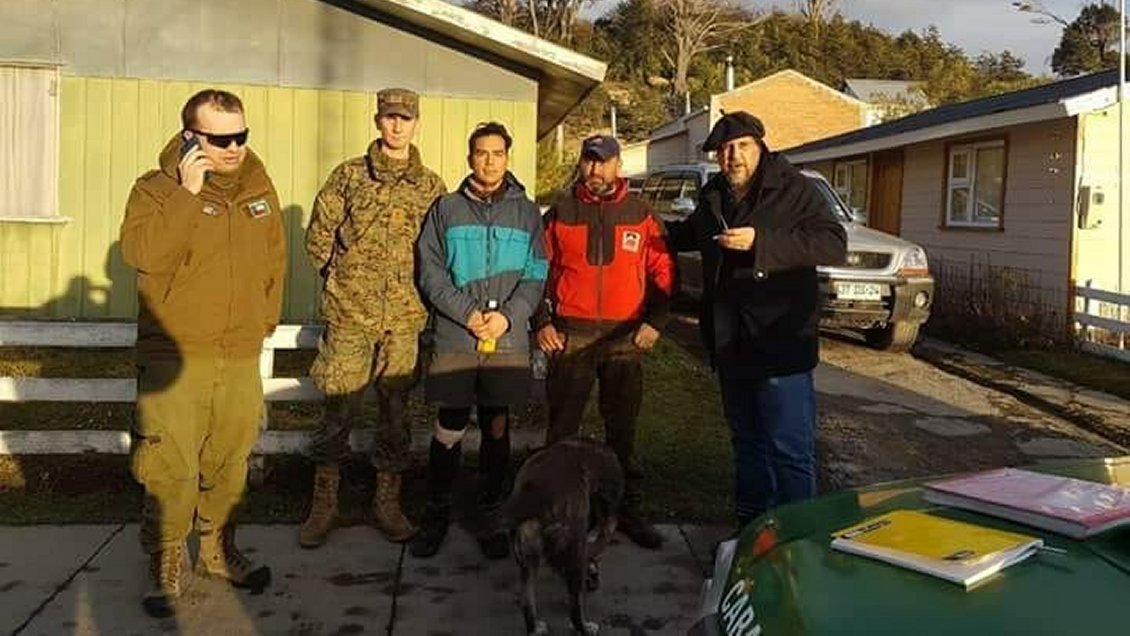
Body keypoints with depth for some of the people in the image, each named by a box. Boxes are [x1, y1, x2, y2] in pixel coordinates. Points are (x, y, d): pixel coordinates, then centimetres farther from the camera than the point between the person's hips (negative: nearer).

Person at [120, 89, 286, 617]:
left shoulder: (259, 188, 9)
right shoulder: (156, 189, -4)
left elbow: (275, 260, 19)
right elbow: (142, 254, -22)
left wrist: (264, 319, 15)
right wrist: (188, 194, -23)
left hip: (241, 356, 4)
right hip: (174, 357, -4)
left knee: (229, 463, 13)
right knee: (171, 467, -4)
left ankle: (219, 550, 31)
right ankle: (166, 564, 15)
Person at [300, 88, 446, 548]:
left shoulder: (431, 187, 7)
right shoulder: (349, 175, 4)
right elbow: (318, 235, 7)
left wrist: (414, 288, 6)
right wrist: (342, 278, 6)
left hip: (404, 317, 2)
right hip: (349, 314, -1)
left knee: (396, 409, 8)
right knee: (338, 409, 2)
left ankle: (388, 504, 20)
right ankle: (323, 505, 15)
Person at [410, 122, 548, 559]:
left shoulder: (526, 212, 9)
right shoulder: (446, 209, 7)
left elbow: (536, 276, 4)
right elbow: (430, 272, 0)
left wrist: (509, 315, -11)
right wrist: (467, 314, -12)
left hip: (509, 340, 1)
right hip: (454, 339, -1)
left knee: (497, 430, 8)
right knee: (449, 430, 2)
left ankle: (490, 516, 21)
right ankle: (436, 514, 19)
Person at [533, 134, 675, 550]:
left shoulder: (641, 216, 6)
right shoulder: (560, 214, 6)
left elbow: (663, 271, 7)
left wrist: (655, 321, -2)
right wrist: (542, 322, -1)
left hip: (625, 336, 0)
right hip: (570, 334, 0)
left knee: (622, 429, 9)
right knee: (562, 426, 5)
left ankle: (628, 508, 20)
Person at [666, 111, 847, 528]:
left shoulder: (794, 190, -9)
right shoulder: (713, 196, 12)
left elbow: (834, 244, -22)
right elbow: (690, 235, 33)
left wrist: (761, 241, -28)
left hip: (781, 343, -7)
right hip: (731, 345, 7)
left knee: (789, 449, -4)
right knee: (747, 441, 18)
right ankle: (750, 522, 31)